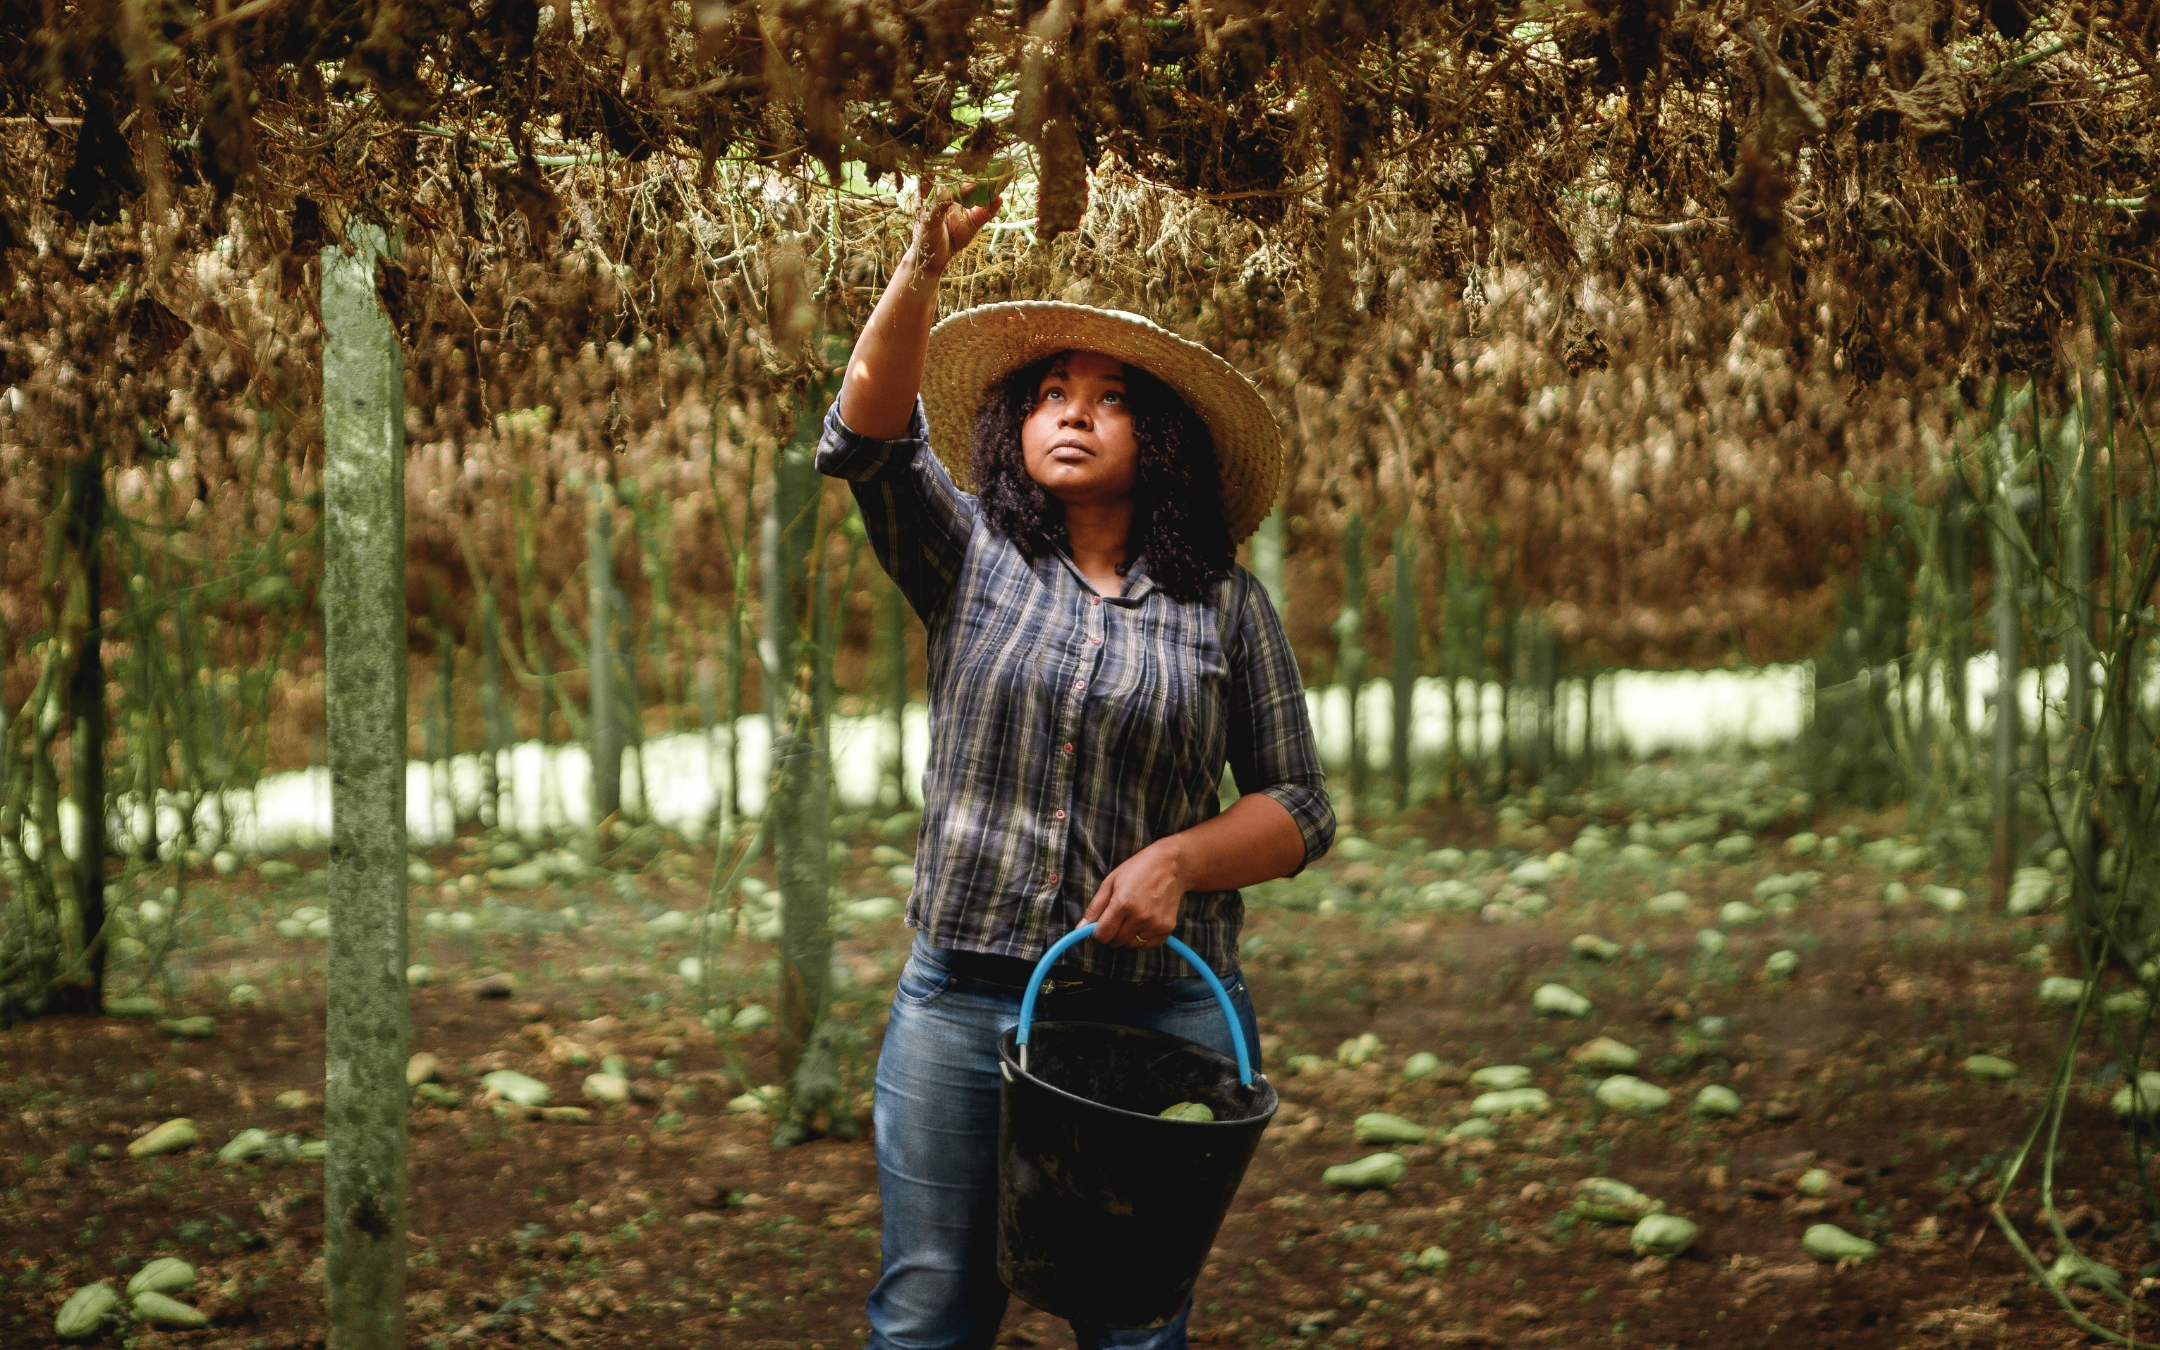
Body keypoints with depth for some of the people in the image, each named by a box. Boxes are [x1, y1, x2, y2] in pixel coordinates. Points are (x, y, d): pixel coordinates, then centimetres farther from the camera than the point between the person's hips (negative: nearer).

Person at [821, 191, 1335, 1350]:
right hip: (963, 997, 1)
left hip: (1162, 1013, 0)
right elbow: (867, 437, -9)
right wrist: (923, 267, -23)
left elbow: (1300, 808, 5)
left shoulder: (1224, 606, 6)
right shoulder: (969, 558, 8)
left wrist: (1178, 858, -14)